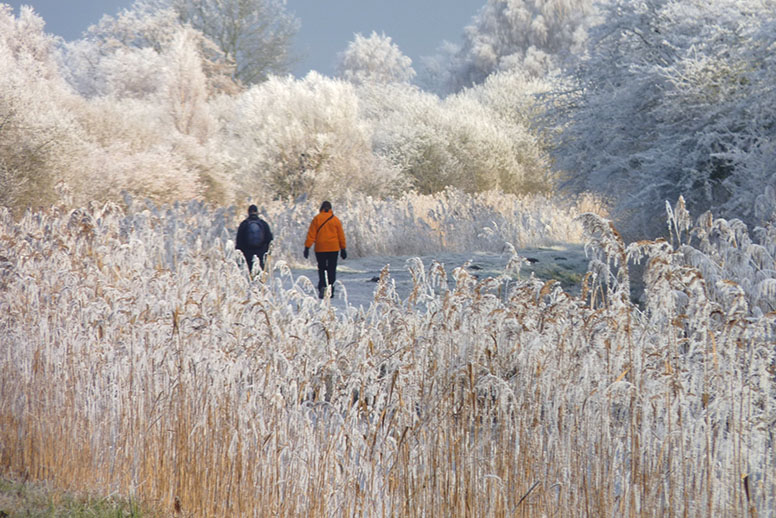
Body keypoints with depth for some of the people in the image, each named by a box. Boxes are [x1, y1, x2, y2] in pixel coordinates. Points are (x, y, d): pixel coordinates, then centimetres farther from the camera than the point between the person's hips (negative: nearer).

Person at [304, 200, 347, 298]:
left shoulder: (317, 219, -1)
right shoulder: (336, 220, 3)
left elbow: (311, 234, -4)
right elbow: (341, 235, 6)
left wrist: (307, 247, -3)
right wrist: (343, 249, 13)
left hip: (320, 248, -1)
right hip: (333, 248, 1)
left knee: (321, 268, 8)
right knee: (332, 269, 6)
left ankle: (322, 286, -14)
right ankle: (330, 290, 1)